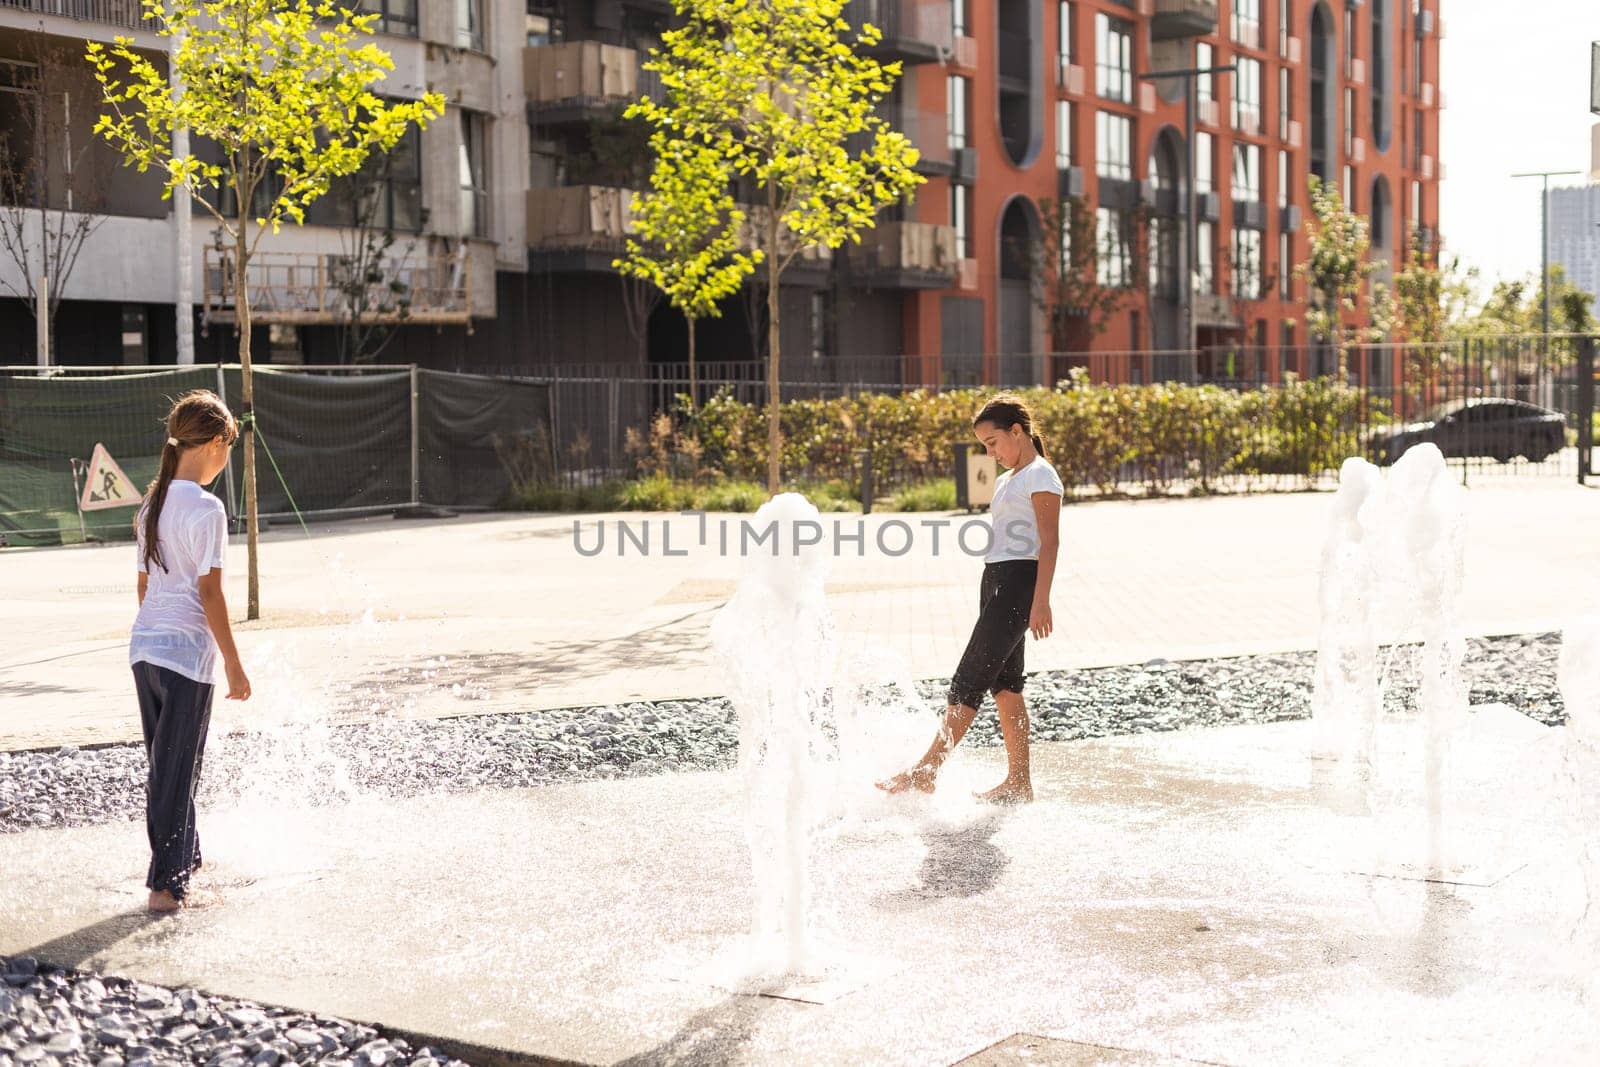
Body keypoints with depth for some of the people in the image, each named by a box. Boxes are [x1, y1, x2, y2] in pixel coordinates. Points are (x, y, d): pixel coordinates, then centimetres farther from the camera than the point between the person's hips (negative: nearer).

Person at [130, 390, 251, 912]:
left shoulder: (153, 502, 9)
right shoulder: (206, 508, -14)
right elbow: (209, 593, -15)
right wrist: (233, 664, -10)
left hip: (145, 648, 8)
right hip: (187, 653, -8)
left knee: (166, 765, 18)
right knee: (178, 770, -1)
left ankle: (186, 859, 33)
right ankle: (166, 885, 3)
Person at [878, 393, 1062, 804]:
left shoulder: (1040, 475, -7)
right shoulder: (1005, 481, 21)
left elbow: (1049, 542, -14)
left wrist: (1041, 601, -22)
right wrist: (994, 608, 21)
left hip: (1019, 582, -10)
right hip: (996, 582, 10)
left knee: (969, 679, -10)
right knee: (1004, 684, 7)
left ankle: (925, 772, -10)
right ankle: (1018, 782, 11)